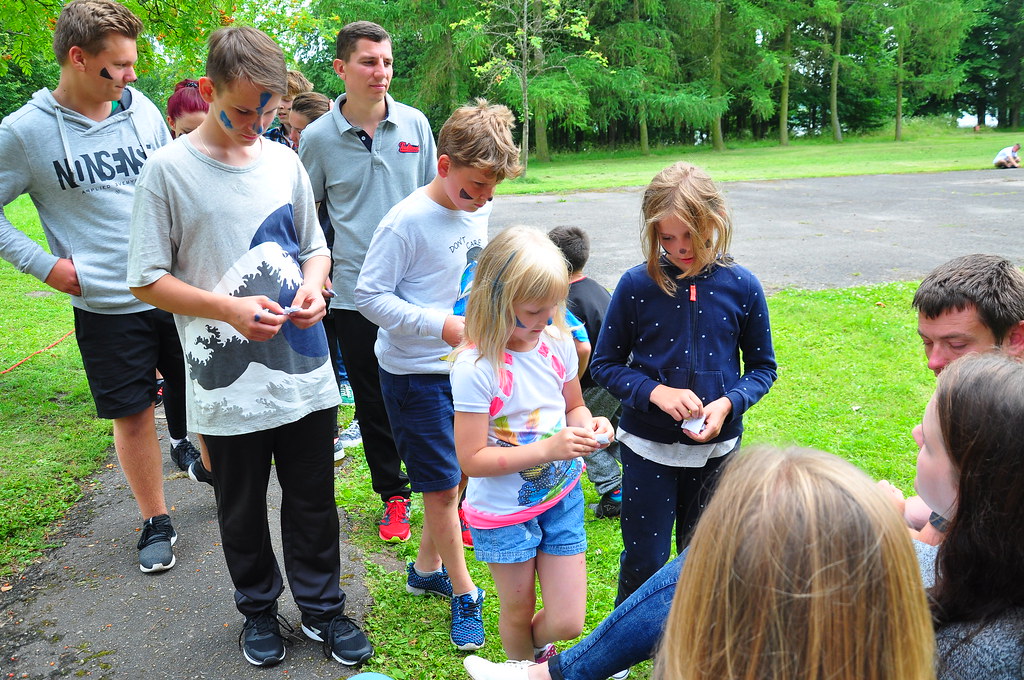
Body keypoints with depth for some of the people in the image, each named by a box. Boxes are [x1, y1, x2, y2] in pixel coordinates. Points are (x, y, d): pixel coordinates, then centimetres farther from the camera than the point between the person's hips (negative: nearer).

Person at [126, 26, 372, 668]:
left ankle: (322, 606, 35)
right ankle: (259, 608, 40)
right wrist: (229, 308, -19)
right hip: (227, 381, -2)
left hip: (304, 369, 3)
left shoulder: (285, 161, 4)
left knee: (314, 500, 14)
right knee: (242, 508, 16)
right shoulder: (169, 170, -7)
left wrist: (313, 284, -8)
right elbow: (149, 280, -6)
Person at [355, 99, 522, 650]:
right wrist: (441, 326, -25)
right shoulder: (405, 222, -20)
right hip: (415, 373, -7)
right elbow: (369, 296, -18)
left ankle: (427, 567, 37)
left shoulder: (476, 211, 1)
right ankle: (463, 592, 22)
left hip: (463, 362, 7)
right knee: (443, 486, 3)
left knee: (460, 475, 16)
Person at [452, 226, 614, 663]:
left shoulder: (558, 341, -7)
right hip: (505, 511, -4)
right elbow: (472, 459, -22)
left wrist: (588, 426, -13)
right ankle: (525, 662, 51)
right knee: (518, 613, 17)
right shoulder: (476, 366, -25)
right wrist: (548, 450, -28)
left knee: (567, 621, 7)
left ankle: (536, 644, 43)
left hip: (562, 496, 4)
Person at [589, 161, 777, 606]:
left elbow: (762, 366, 3)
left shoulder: (740, 286, -6)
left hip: (716, 447, 2)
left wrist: (728, 403, -16)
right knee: (644, 559, 7)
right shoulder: (637, 285, -10)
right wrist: (656, 392, -19)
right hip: (648, 447, -1)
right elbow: (605, 364, -3)